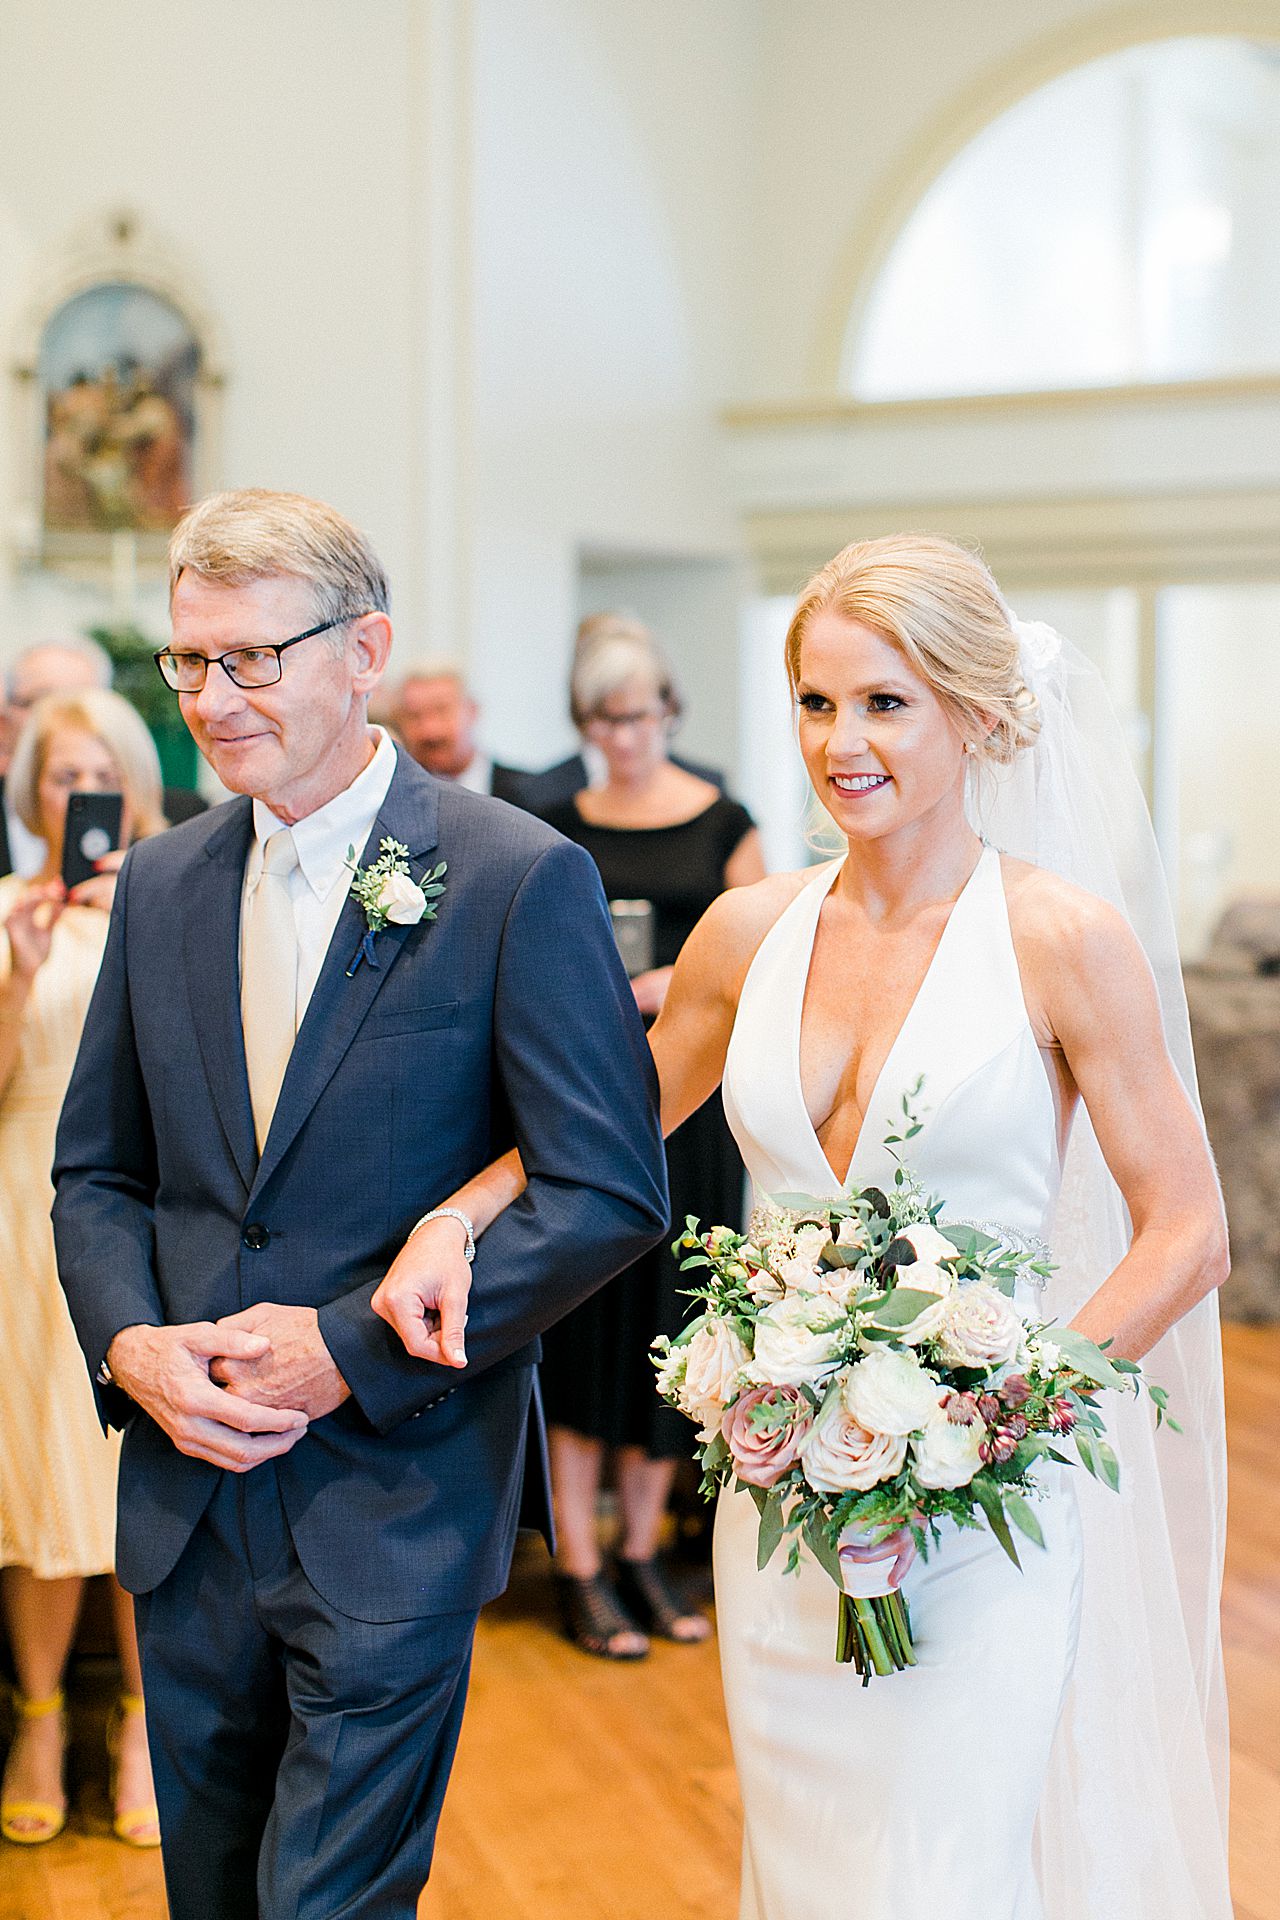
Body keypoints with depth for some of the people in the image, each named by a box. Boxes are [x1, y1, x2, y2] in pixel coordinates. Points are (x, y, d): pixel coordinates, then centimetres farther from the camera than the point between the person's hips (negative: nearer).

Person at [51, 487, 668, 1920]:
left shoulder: (519, 880, -11)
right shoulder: (162, 884, 7)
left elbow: (611, 1192, -14)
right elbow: (96, 1171, 13)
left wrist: (350, 1351, -17)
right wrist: (130, 1343, -7)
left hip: (392, 1512, -5)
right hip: (187, 1498, 6)